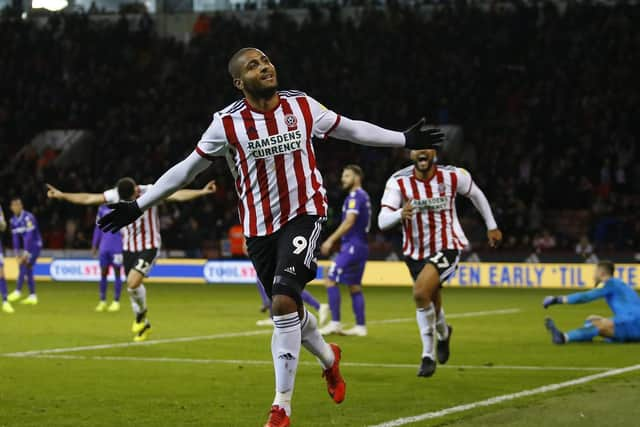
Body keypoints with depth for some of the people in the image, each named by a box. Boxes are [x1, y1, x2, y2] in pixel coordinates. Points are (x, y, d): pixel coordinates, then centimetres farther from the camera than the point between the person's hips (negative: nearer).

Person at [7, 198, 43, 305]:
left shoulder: (28, 218, -20)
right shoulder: (13, 220, 4)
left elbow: (29, 237, -23)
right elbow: (15, 238, 7)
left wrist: (25, 253, -23)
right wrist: (17, 253, 0)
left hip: (35, 245, -7)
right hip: (27, 247, 7)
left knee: (23, 265, -18)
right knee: (28, 271, 4)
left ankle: (18, 291, -18)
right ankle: (32, 296, 7)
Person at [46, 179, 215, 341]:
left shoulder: (150, 193, -18)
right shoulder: (115, 195, -7)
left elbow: (178, 195, -26)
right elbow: (88, 198, 1)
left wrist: (202, 192, -38)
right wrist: (62, 195, 1)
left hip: (149, 246, -5)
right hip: (128, 248, 5)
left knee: (133, 283, -21)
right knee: (133, 286, 9)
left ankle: (141, 313, 8)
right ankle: (144, 325, 29)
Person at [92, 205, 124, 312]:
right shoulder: (102, 208, 10)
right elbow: (98, 228, 16)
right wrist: (94, 246, 15)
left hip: (117, 247, -4)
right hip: (104, 246, 4)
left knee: (117, 272, 0)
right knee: (103, 273, 4)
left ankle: (116, 302, 6)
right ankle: (102, 301, 12)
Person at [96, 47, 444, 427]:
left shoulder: (302, 106, -4)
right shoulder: (228, 123, -8)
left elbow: (351, 129, 11)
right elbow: (188, 168, 1)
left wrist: (405, 139, 16)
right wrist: (139, 206, 0)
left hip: (304, 214, -2)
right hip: (260, 227, 2)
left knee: (284, 302, -20)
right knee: (288, 309, 11)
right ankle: (328, 357, 46)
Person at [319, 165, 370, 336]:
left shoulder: (355, 196, -12)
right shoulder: (364, 196, 18)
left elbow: (349, 222, -20)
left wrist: (331, 240, -18)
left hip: (352, 245, -10)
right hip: (361, 246, 10)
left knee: (331, 280, -9)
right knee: (354, 286, 12)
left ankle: (335, 323, -11)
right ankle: (360, 327, 11)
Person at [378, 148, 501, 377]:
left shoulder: (453, 176, -13)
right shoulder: (398, 182, -15)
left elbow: (476, 194, 9)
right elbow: (382, 221, -23)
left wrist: (492, 226, 19)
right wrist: (400, 214, -45)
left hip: (447, 248, -3)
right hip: (416, 252, 3)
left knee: (420, 293, -25)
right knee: (430, 301, 18)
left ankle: (428, 355, -8)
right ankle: (443, 332, 54)